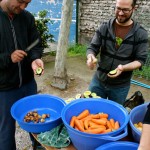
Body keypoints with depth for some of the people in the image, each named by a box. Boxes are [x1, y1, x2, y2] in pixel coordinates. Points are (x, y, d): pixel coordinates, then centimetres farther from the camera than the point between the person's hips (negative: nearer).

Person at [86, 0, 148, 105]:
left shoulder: (140, 33, -8)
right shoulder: (104, 27, -3)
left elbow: (140, 60, -8)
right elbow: (92, 48, -2)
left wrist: (123, 68, -26)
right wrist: (91, 57, -26)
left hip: (121, 86, -1)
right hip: (98, 81, 2)